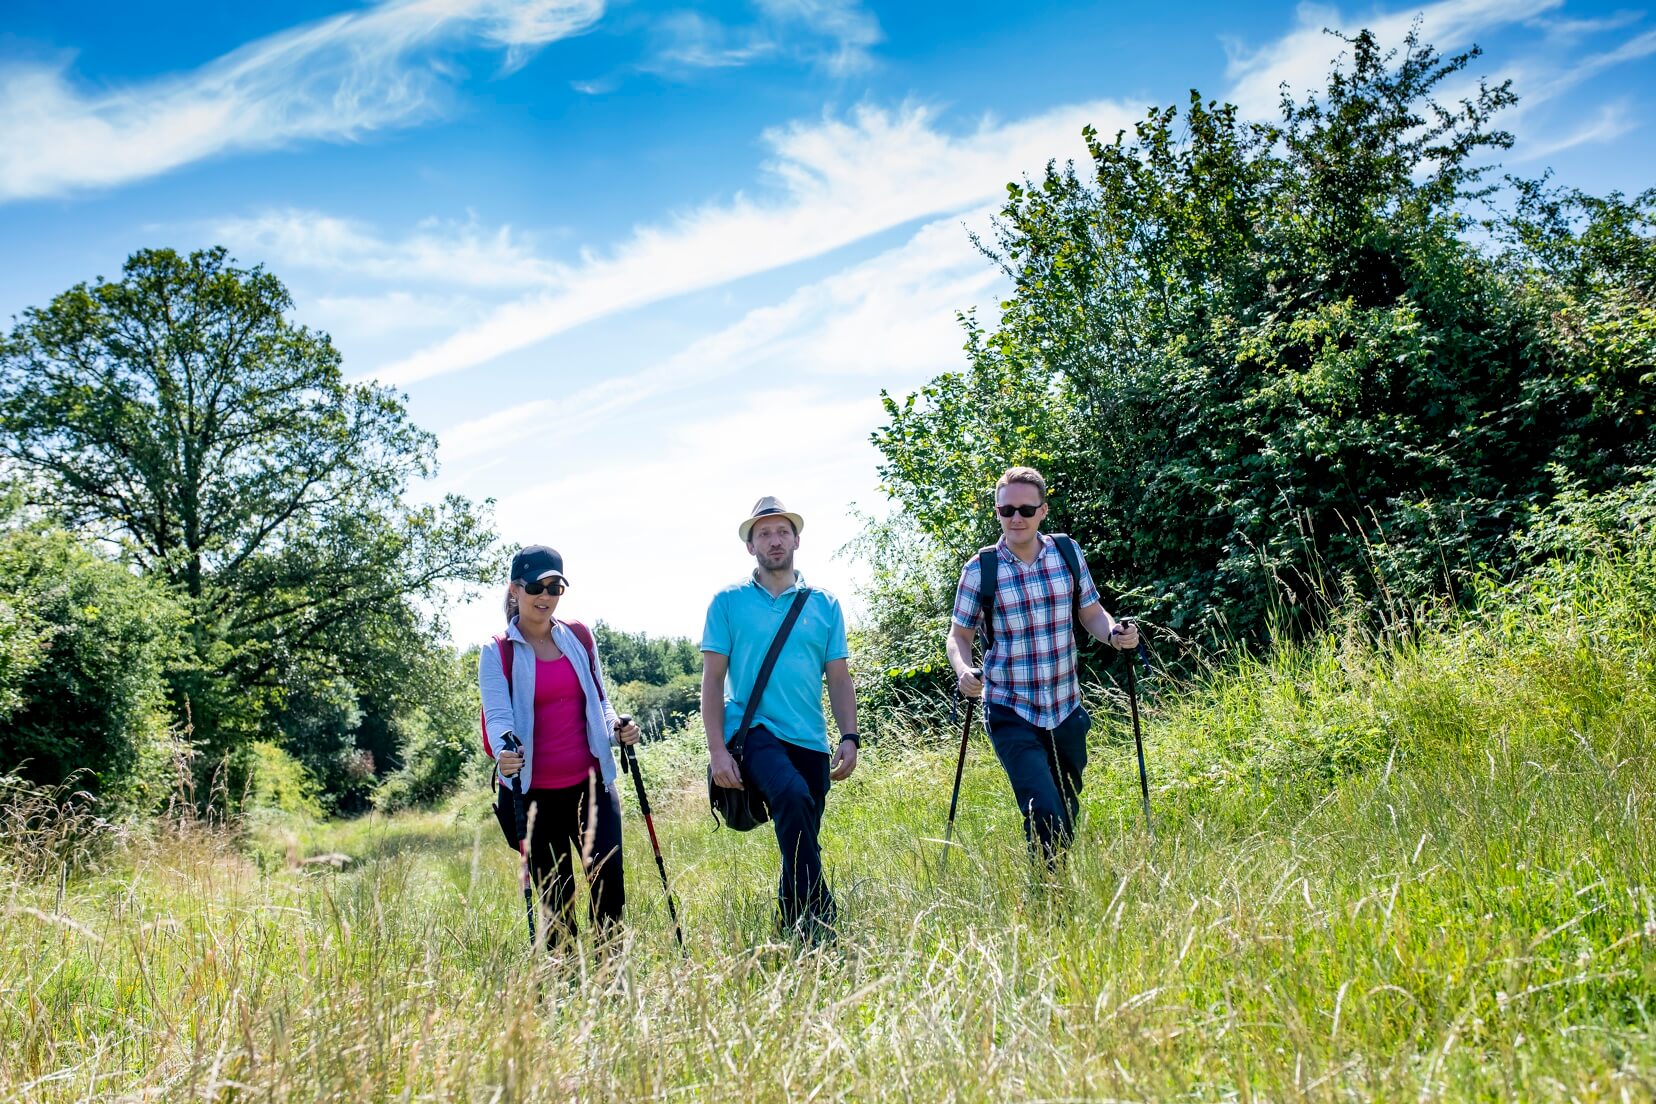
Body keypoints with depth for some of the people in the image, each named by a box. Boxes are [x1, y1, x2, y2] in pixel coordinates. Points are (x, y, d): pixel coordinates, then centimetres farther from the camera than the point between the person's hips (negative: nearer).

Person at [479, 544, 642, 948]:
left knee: (607, 878, -8)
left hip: (591, 782, 2)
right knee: (555, 897, 5)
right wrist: (503, 752, -35)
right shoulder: (497, 652, -1)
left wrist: (615, 727, -5)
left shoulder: (579, 637, 9)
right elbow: (497, 714, -13)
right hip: (535, 793, -2)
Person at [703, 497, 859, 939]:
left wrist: (850, 737, -2)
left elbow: (839, 679, 11)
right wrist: (717, 750, -7)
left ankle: (790, 933, 25)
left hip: (810, 741, 4)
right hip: (753, 731, -4)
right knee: (794, 797, -30)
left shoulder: (825, 604, 11)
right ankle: (817, 921, -26)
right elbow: (712, 680, 2)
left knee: (802, 843, 7)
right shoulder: (728, 602, 4)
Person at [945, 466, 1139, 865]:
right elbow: (959, 635, -1)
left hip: (1067, 709, 4)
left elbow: (1090, 612, 11)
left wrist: (1114, 632, -11)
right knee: (1045, 813, -18)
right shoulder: (980, 569, -8)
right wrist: (964, 670, -22)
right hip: (1012, 714, -4)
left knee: (1069, 812, 17)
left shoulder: (1068, 553, 0)